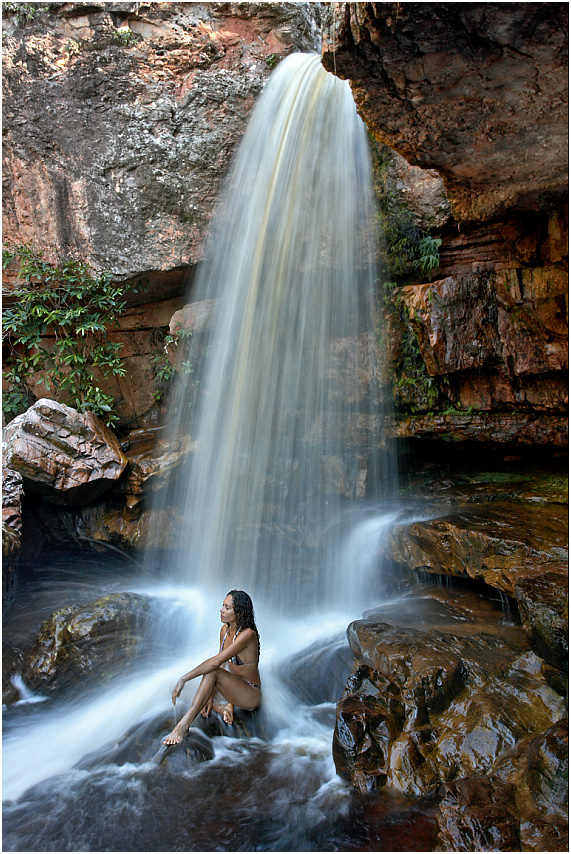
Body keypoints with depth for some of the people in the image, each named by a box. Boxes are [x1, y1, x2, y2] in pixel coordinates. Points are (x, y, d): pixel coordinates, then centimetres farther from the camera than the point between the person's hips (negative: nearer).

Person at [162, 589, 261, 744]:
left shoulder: (248, 634, -26)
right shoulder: (225, 630, 0)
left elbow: (216, 662, -33)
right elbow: (221, 665, 4)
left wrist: (184, 678, -31)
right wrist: (210, 696, -6)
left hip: (251, 695, -9)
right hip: (233, 689, 9)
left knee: (212, 672, -32)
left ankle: (183, 725, -31)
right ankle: (224, 707, -8)